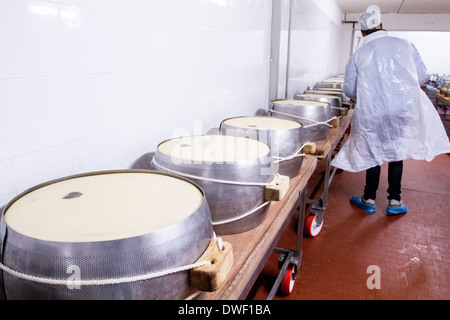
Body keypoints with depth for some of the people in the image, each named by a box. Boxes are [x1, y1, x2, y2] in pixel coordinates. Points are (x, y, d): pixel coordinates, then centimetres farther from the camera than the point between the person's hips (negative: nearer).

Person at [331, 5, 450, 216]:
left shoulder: (359, 55, 3)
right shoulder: (405, 45, 6)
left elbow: (349, 89, 2)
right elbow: (421, 76, 8)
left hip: (372, 113, -1)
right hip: (405, 109, 1)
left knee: (374, 153, 13)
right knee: (396, 151, 15)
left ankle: (369, 200, 23)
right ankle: (395, 201, 21)